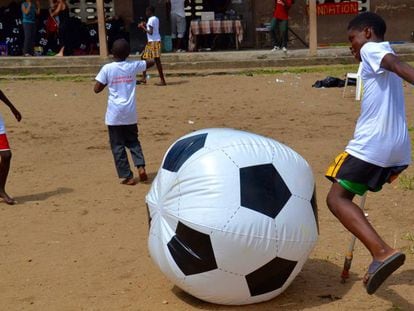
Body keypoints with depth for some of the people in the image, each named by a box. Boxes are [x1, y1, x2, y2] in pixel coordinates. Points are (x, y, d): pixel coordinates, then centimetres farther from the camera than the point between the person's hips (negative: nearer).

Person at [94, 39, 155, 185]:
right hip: (130, 113, 3)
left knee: (118, 145, 7)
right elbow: (151, 62, 16)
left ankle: (127, 176, 6)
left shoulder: (107, 68, -8)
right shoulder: (133, 66, 0)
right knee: (133, 141, 19)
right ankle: (140, 166, -2)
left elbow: (97, 89, -8)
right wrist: (144, 61, 35)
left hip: (114, 114, -3)